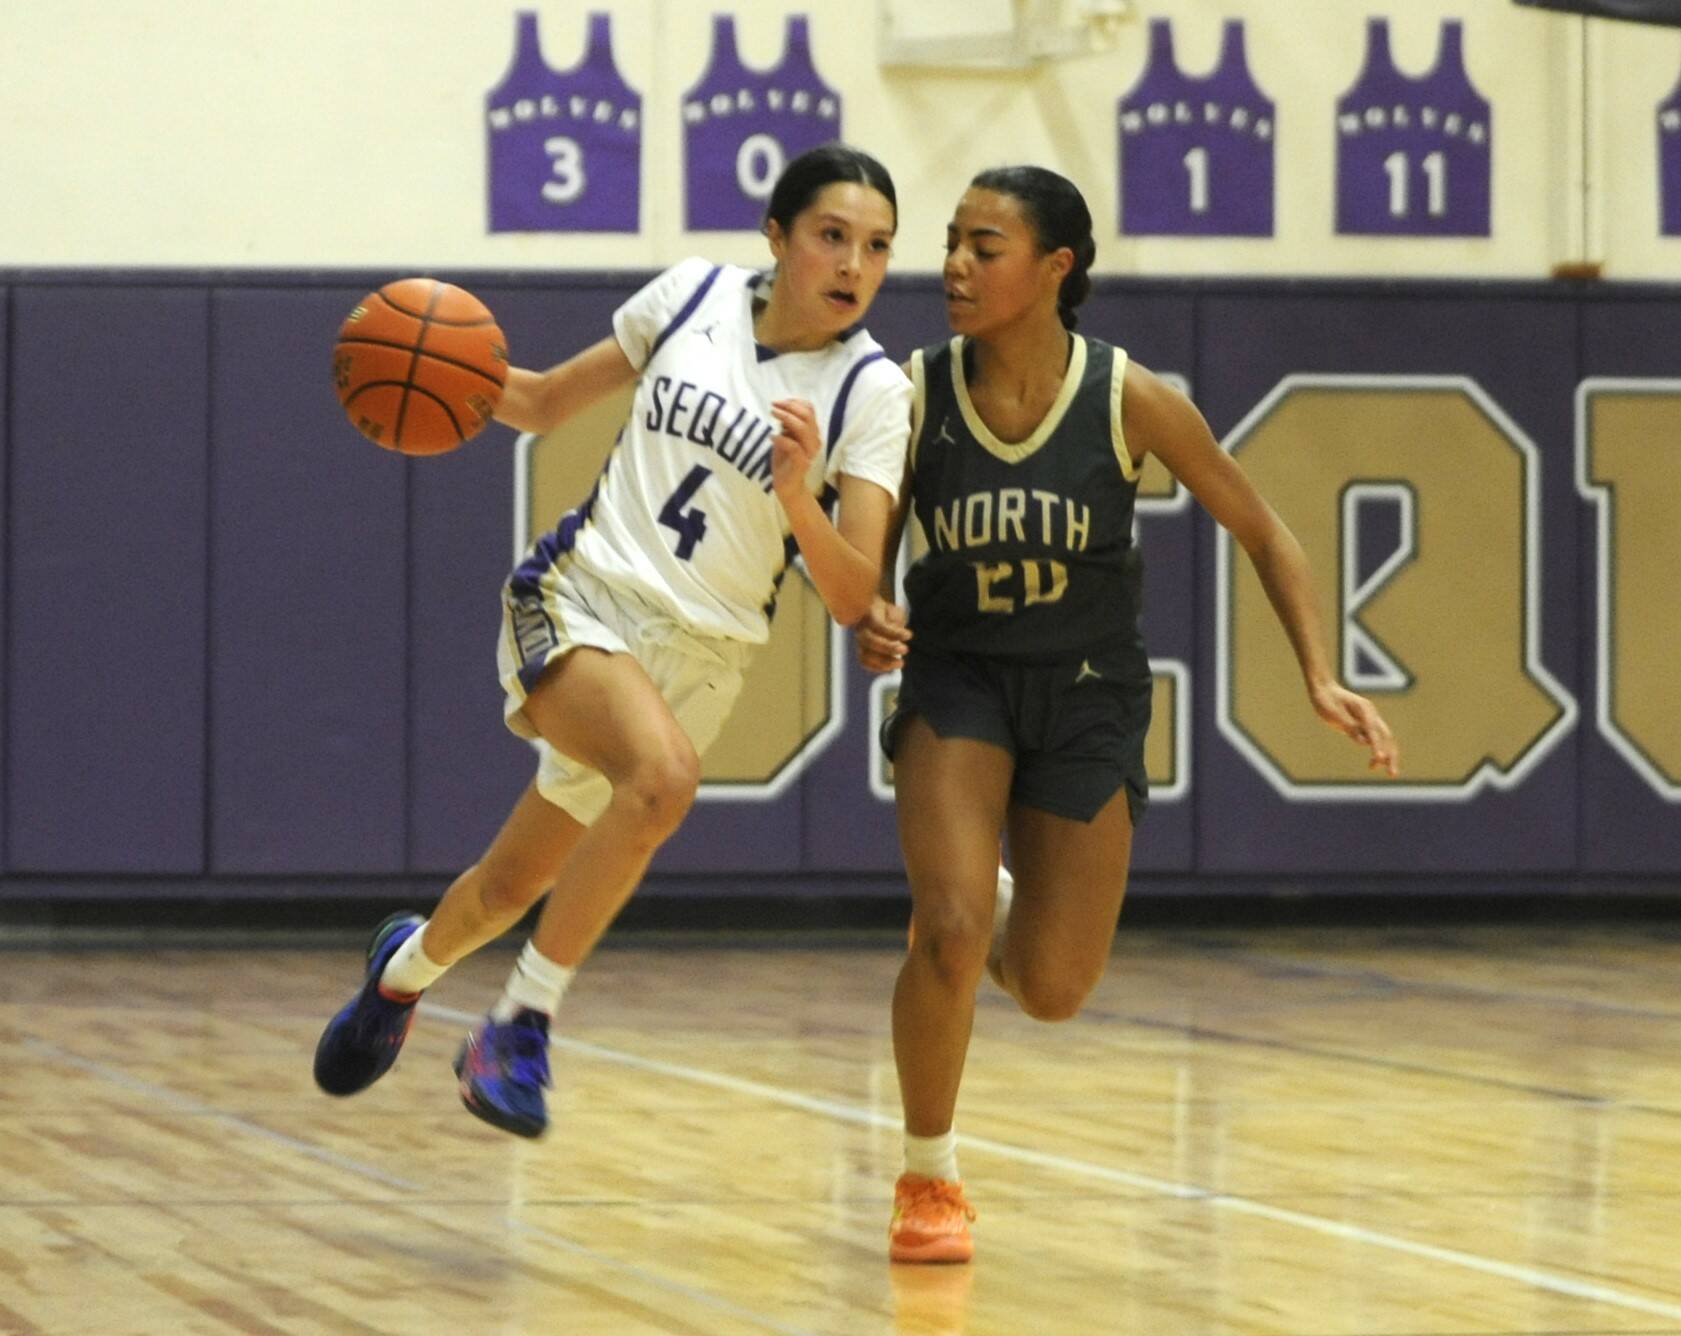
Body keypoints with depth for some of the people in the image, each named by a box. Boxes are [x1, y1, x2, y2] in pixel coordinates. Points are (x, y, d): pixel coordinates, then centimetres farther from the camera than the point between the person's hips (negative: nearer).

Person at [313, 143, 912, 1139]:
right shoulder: (695, 296, 0)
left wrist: (798, 498, -29)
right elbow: (547, 403, 14)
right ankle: (523, 1022, -20)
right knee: (664, 773, -33)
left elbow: (854, 599, -11)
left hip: (698, 654, 1)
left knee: (509, 892, 10)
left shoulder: (874, 392, -6)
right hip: (577, 597, -1)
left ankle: (408, 967, 44)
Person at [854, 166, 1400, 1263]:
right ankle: (929, 1180, 3)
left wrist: (1322, 676, -12)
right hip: (959, 679, 0)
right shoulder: (916, 394, -13)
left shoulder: (1129, 400, -16)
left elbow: (1259, 529, -4)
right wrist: (867, 623, -23)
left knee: (1053, 990, 2)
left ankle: (985, 909, 40)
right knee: (948, 934, -21)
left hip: (1089, 696, 1)